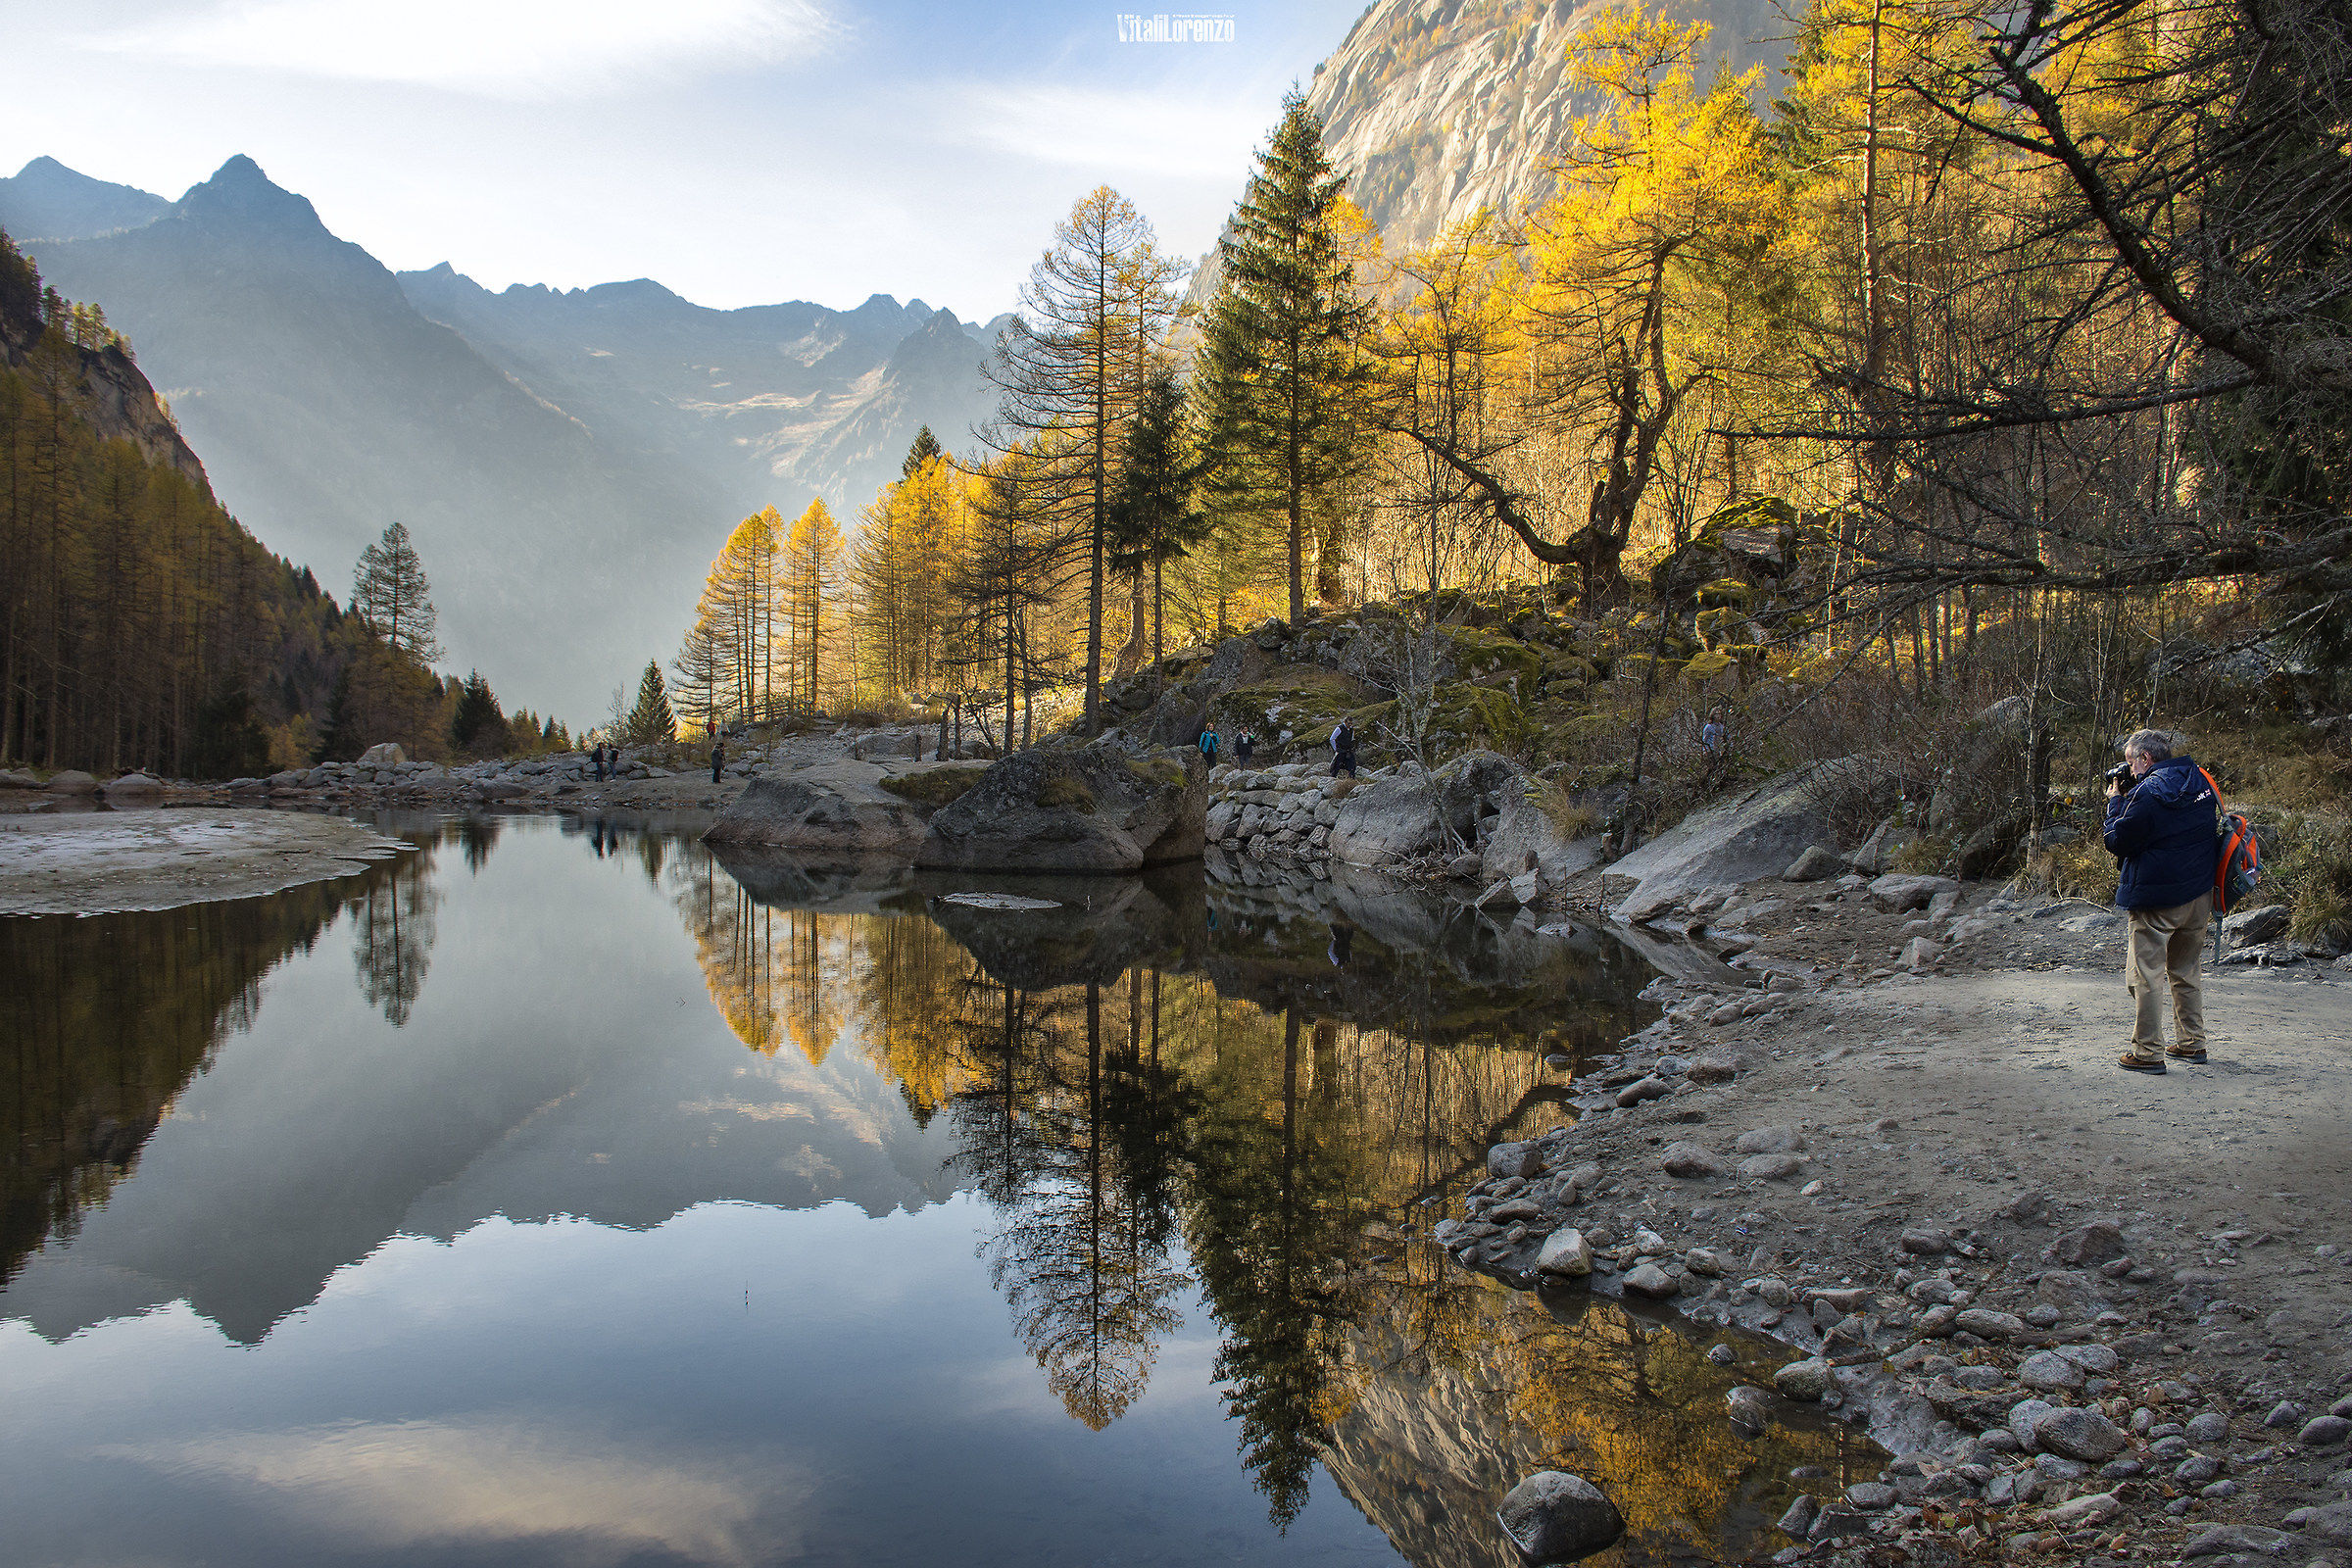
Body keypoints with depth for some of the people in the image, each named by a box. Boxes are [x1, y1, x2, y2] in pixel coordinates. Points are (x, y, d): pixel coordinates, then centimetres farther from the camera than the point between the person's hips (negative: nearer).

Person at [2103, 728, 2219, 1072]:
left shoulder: (2147, 794, -18)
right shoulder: (2201, 782, 7)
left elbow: (2117, 842, -11)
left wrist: (2116, 801, 1)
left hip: (2156, 900, -8)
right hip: (2199, 896, 8)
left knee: (2146, 976, -1)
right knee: (2185, 972, 20)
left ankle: (2147, 1053, 0)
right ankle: (2192, 1043, 27)